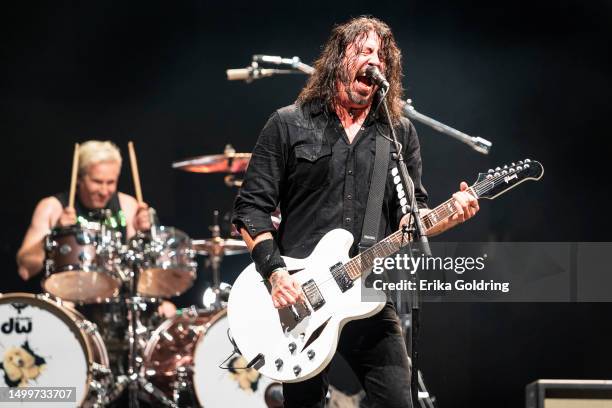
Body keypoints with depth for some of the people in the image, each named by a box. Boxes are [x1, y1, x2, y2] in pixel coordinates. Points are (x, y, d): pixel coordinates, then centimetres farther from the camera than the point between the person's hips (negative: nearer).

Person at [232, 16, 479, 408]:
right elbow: (251, 207, 0)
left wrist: (449, 215, -12)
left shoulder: (401, 133, 12)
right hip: (298, 300, -2)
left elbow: (411, 215, 10)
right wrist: (274, 271, -13)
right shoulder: (288, 125, 3)